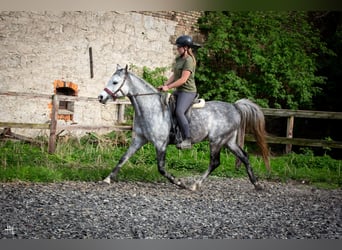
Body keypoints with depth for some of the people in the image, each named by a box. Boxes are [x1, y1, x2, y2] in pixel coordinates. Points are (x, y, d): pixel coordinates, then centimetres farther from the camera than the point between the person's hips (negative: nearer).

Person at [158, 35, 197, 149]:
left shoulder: (189, 60, -17)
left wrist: (168, 87, -19)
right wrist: (164, 85, 3)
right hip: (178, 90, 10)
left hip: (188, 91, -10)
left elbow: (183, 79, -22)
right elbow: (174, 75, 16)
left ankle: (187, 140, -25)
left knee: (179, 112, -28)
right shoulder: (178, 58, 13)